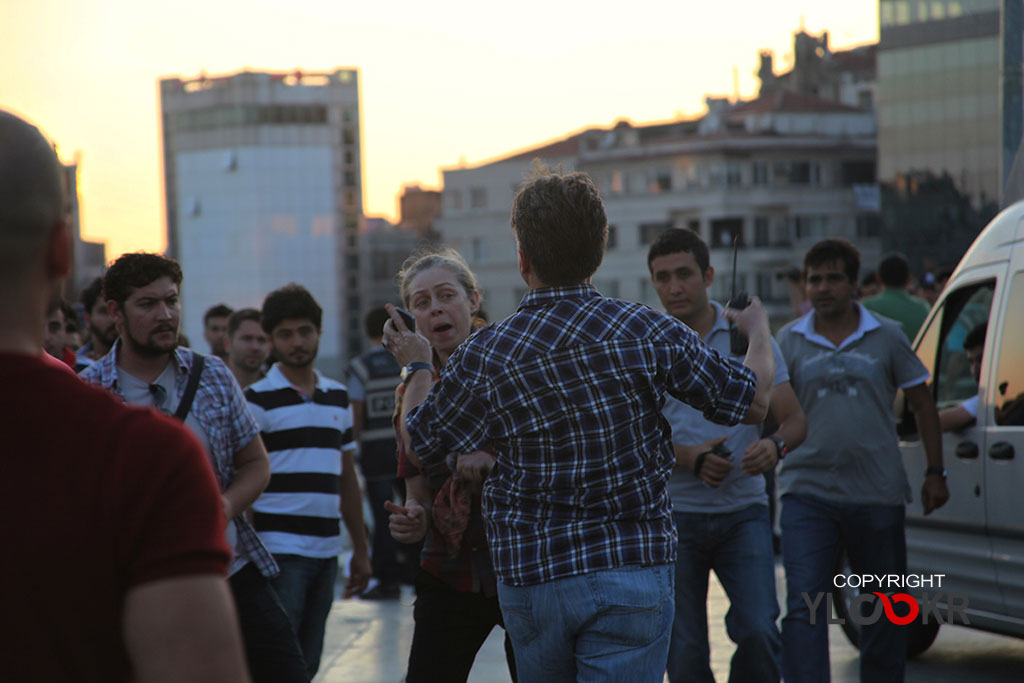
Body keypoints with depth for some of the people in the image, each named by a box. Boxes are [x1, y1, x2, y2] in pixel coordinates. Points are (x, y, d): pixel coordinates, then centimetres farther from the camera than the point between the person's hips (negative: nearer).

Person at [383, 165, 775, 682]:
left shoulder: (484, 355, -6)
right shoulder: (649, 333, -7)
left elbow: (420, 445, 10)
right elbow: (754, 402, 3)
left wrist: (418, 364, 29)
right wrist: (757, 330, 24)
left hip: (528, 578, 2)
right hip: (632, 569, -2)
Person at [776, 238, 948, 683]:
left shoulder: (886, 337, 5)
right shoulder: (789, 341, 6)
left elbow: (922, 404, 11)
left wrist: (935, 472, 7)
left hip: (877, 493, 1)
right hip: (807, 492, -1)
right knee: (803, 608, -11)